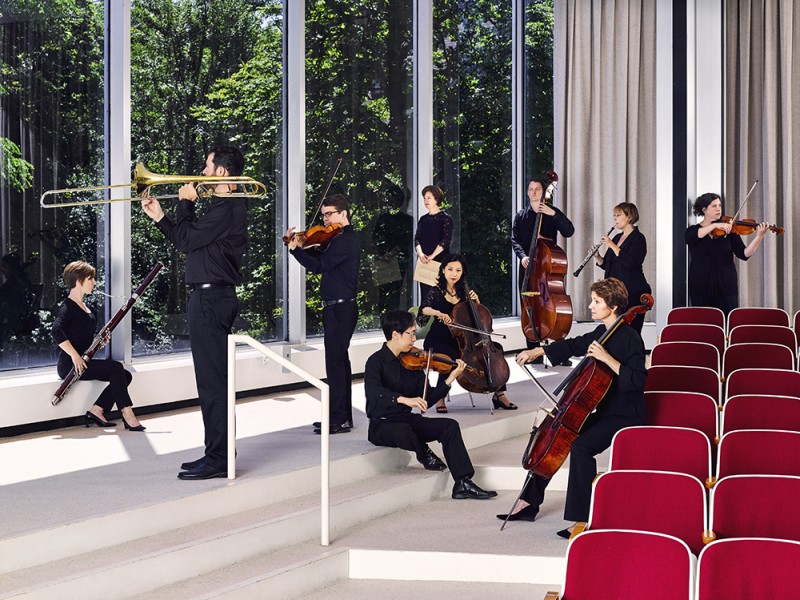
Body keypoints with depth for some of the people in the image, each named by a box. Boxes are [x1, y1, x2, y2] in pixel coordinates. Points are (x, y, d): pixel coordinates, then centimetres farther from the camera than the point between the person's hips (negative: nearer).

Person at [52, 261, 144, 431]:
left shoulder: (83, 306, 18)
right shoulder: (68, 306, -11)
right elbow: (57, 331, -27)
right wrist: (74, 355, -28)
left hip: (85, 362, 9)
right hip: (70, 365, -9)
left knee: (125, 375, -4)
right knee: (116, 367, -23)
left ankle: (96, 411, -7)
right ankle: (127, 414, -23)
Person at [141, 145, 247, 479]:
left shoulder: (226, 210, -16)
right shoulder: (227, 207, 18)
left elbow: (186, 240, -16)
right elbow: (188, 242, 23)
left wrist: (185, 203, -3)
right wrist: (159, 217, 18)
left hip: (211, 298, -11)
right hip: (212, 297, 11)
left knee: (213, 380, -9)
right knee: (214, 379, 14)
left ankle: (218, 459, -7)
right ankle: (218, 453, 20)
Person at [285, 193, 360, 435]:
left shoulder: (344, 240, -17)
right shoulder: (343, 238, 15)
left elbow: (318, 265, -22)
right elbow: (321, 259, 13)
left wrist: (295, 248, -14)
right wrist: (297, 246, 3)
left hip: (340, 310, -11)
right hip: (339, 308, 11)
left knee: (335, 363, -9)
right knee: (340, 362, 16)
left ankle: (339, 419, -7)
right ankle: (344, 417, 24)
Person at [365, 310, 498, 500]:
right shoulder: (376, 361, -12)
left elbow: (428, 398, 5)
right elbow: (372, 391, -32)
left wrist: (451, 378, -6)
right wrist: (403, 399, -45)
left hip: (408, 419, 6)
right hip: (382, 425, -6)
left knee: (450, 425, -14)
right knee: (403, 431, -39)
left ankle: (463, 484, -16)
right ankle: (424, 454, -4)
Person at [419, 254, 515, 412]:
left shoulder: (463, 292, 10)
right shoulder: (436, 292, -4)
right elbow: (424, 309, -24)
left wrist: (476, 301, -4)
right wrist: (439, 313, -44)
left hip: (459, 340, 5)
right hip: (438, 340, -5)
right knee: (452, 356, -37)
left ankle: (499, 395, -5)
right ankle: (440, 398, -21)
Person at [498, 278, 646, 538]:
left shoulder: (629, 339, -17)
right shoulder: (600, 333, 10)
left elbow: (637, 381, -26)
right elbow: (573, 345, 27)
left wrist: (608, 359, -29)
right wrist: (537, 351, 23)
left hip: (625, 417, -10)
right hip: (603, 413, 10)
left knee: (580, 447, -33)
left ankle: (581, 519, -29)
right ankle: (529, 503, 22)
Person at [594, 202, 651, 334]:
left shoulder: (638, 238, -7)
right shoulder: (616, 238, 16)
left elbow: (630, 263, -21)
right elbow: (606, 265, 19)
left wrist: (612, 245, -16)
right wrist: (597, 256, -1)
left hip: (633, 293, -8)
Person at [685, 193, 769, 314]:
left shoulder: (728, 231, 7)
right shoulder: (693, 230, 6)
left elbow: (744, 254, -3)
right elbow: (691, 238, -20)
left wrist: (759, 236, -17)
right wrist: (714, 225, -24)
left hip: (726, 287, 1)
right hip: (701, 290, -1)